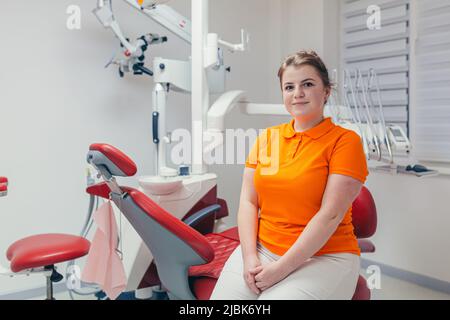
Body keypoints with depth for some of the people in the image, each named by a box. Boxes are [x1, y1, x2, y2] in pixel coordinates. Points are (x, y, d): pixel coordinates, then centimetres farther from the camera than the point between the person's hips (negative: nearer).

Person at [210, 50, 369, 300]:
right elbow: (248, 201, 5)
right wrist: (250, 257, -9)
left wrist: (282, 268, -16)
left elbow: (330, 216, -13)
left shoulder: (344, 140, -5)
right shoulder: (266, 137, 9)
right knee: (224, 293, -15)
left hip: (323, 257, -3)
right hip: (261, 250, 4)